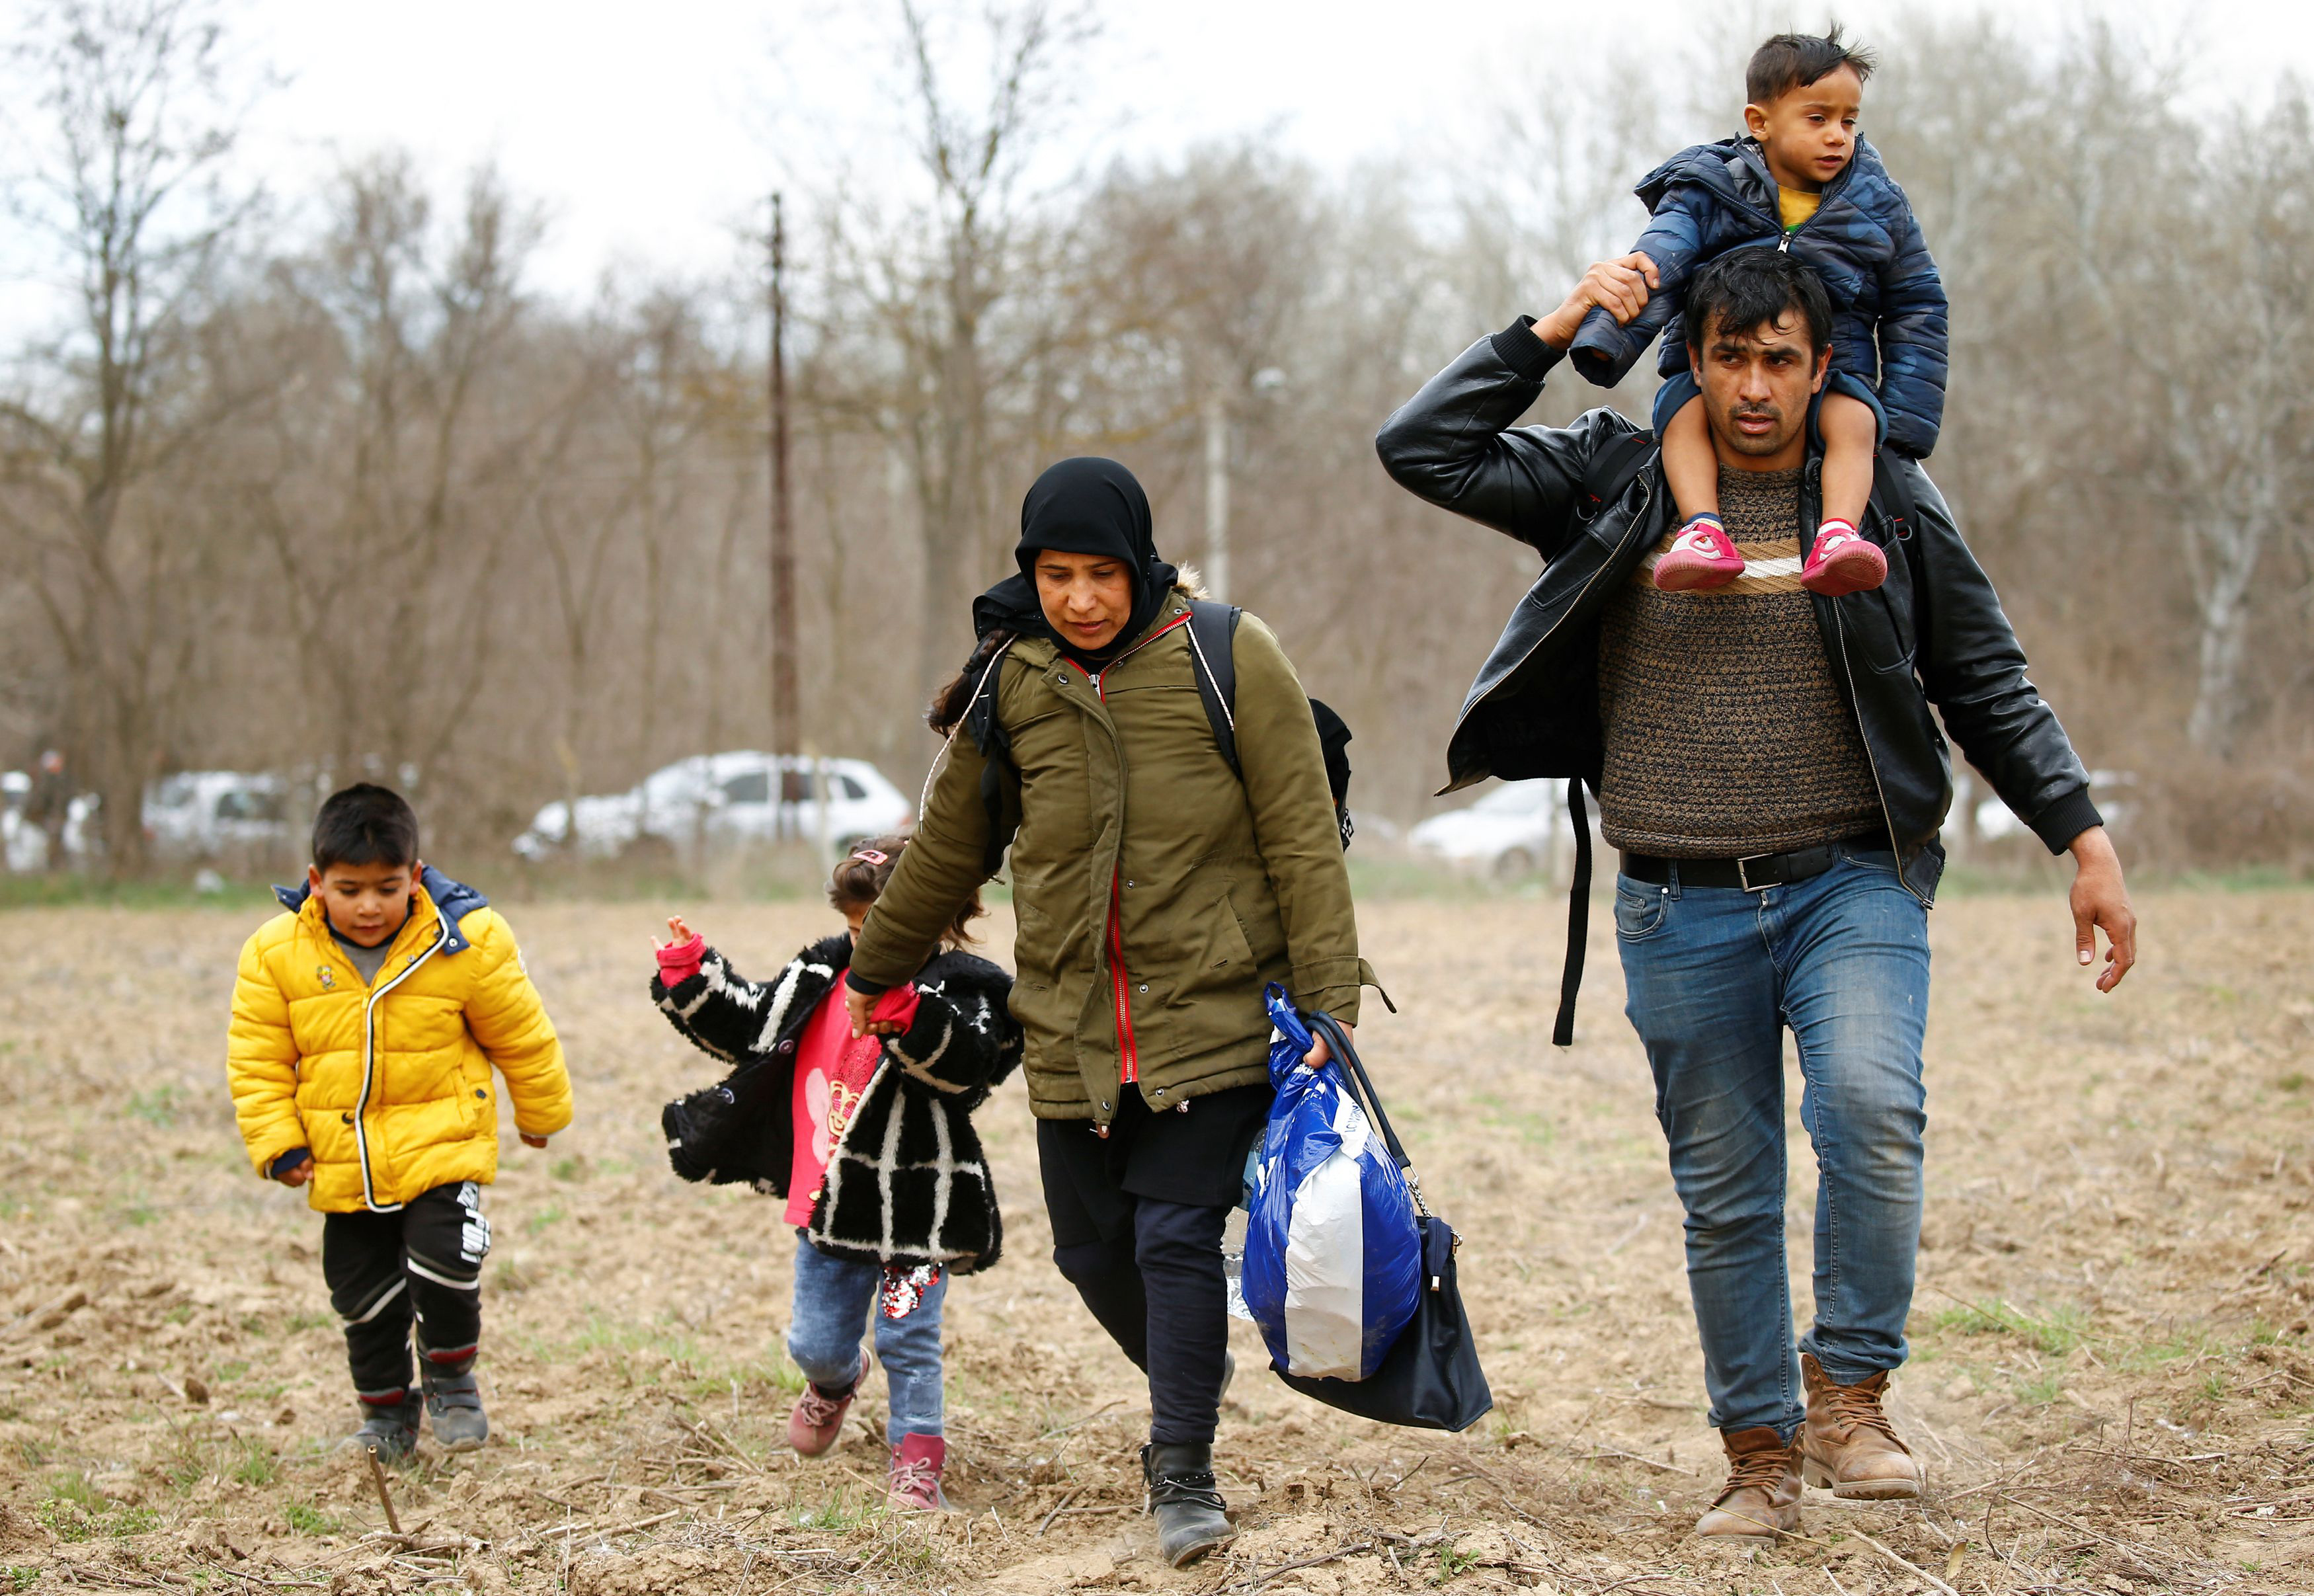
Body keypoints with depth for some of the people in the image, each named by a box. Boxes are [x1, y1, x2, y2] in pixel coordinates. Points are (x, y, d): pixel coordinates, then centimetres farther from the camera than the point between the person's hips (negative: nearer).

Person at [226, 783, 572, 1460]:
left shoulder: (467, 942, -13)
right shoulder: (276, 953, -8)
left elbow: (521, 1036, 2)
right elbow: (257, 1059, 2)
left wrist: (540, 1112, 13)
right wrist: (277, 1142, -3)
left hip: (441, 1148, -3)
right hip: (342, 1165, 3)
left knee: (443, 1265, -16)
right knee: (363, 1295, 10)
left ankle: (451, 1379, 13)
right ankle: (388, 1415, 31)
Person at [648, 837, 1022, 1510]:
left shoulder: (957, 987, -11)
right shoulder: (820, 975, 7)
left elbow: (965, 1064, -30)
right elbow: (750, 1024, 18)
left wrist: (903, 1010, -46)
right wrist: (689, 977, 8)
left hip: (915, 1207, -6)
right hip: (827, 1202, 6)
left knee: (908, 1342, 1)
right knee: (814, 1345, 14)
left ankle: (915, 1458, 15)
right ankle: (834, 1382, 48)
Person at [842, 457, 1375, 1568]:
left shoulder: (1227, 659, -8)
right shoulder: (1009, 684, 2)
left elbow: (1302, 838, -6)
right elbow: (948, 849, 17)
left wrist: (1328, 1004, -9)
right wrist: (872, 969, 27)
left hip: (1213, 1017, -4)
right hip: (1072, 1029, 4)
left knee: (1177, 1238, -11)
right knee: (1093, 1249, 10)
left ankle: (1184, 1472, 1)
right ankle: (1192, 1377, 38)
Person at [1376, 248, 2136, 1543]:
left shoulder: (1889, 499, 4)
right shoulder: (1618, 482, 4)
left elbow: (1989, 686, 10)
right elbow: (1424, 449, 1)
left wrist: (2086, 839, 3)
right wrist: (1556, 329, -4)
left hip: (1852, 882, -1)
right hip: (1684, 906, 1)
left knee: (1873, 1107, -27)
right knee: (1726, 1196, 6)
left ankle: (1848, 1392, -12)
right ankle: (1762, 1456, 19)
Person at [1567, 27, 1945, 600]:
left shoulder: (1877, 206, 6)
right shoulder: (1710, 193, -1)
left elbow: (1915, 308, 12)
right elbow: (1660, 260, -17)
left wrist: (1902, 422, 2)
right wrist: (1608, 335, -37)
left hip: (1830, 377, 1)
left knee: (1852, 419, -30)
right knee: (1684, 412, -30)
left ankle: (1837, 535, -46)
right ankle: (1702, 527, -44)